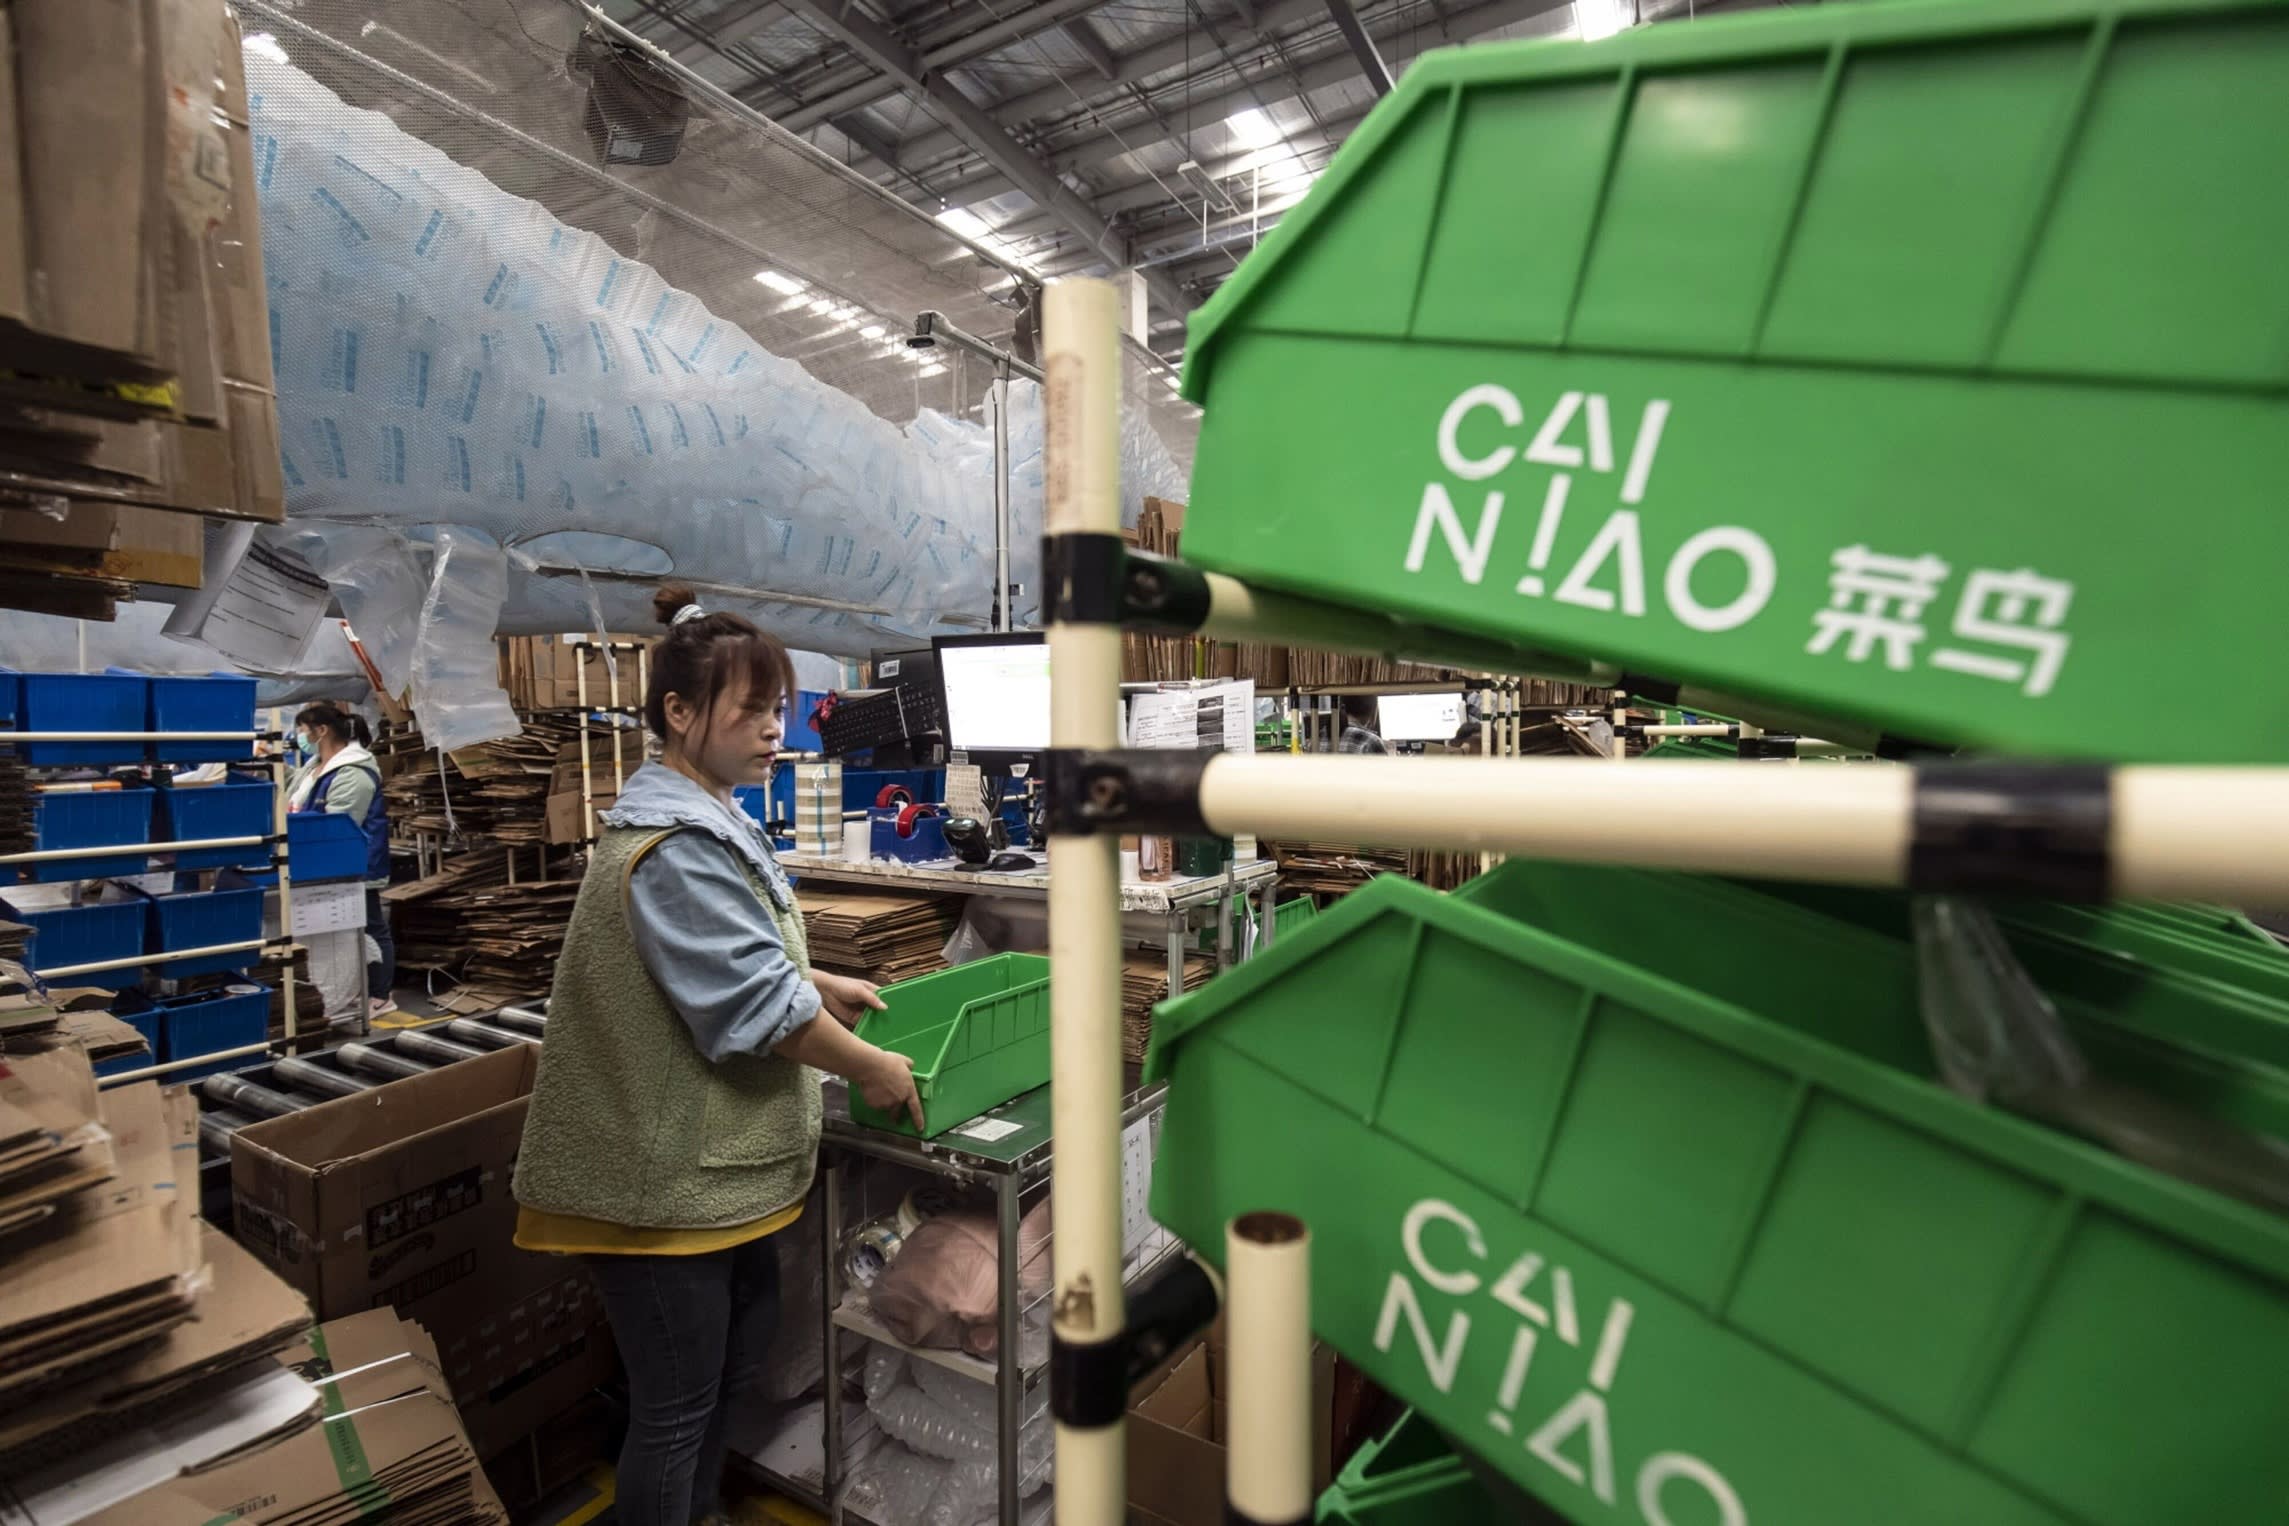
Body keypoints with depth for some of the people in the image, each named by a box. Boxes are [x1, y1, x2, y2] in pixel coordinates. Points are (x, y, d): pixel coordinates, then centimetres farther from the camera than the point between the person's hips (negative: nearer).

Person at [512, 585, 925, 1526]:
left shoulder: (699, 820, 7)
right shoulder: (678, 848, -27)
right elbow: (755, 1005, -26)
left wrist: (821, 983, 13)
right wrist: (868, 1066, -15)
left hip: (712, 1157, 11)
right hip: (671, 1171, -10)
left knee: (739, 1343, 27)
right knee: (677, 1405, 10)